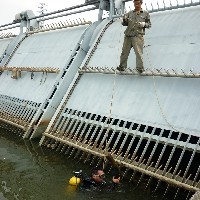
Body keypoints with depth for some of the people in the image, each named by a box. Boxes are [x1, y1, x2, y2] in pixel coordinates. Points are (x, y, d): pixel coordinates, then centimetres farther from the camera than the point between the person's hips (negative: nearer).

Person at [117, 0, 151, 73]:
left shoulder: (145, 13, 12)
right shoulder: (130, 13, 17)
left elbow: (149, 24, 13)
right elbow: (124, 24, 19)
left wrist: (144, 24, -8)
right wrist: (124, 20, -4)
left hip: (138, 36, -3)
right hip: (128, 35, 3)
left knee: (138, 52, -13)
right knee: (125, 51, 3)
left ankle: (140, 68, -11)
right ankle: (122, 66, 11)